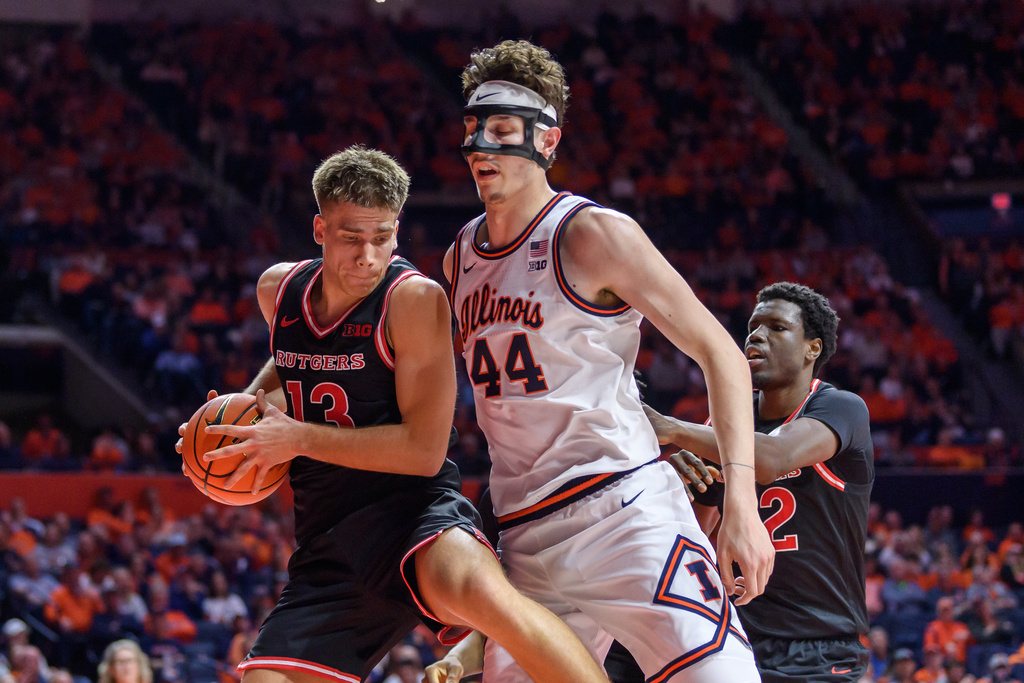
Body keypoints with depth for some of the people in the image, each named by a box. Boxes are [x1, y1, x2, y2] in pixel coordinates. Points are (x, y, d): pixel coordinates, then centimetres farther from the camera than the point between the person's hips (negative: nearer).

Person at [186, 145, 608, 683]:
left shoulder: (414, 298, -14)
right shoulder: (277, 289, 7)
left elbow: (424, 449, -18)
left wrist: (299, 438, -17)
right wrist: (248, 404, 10)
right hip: (328, 546, 7)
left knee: (479, 590, -40)